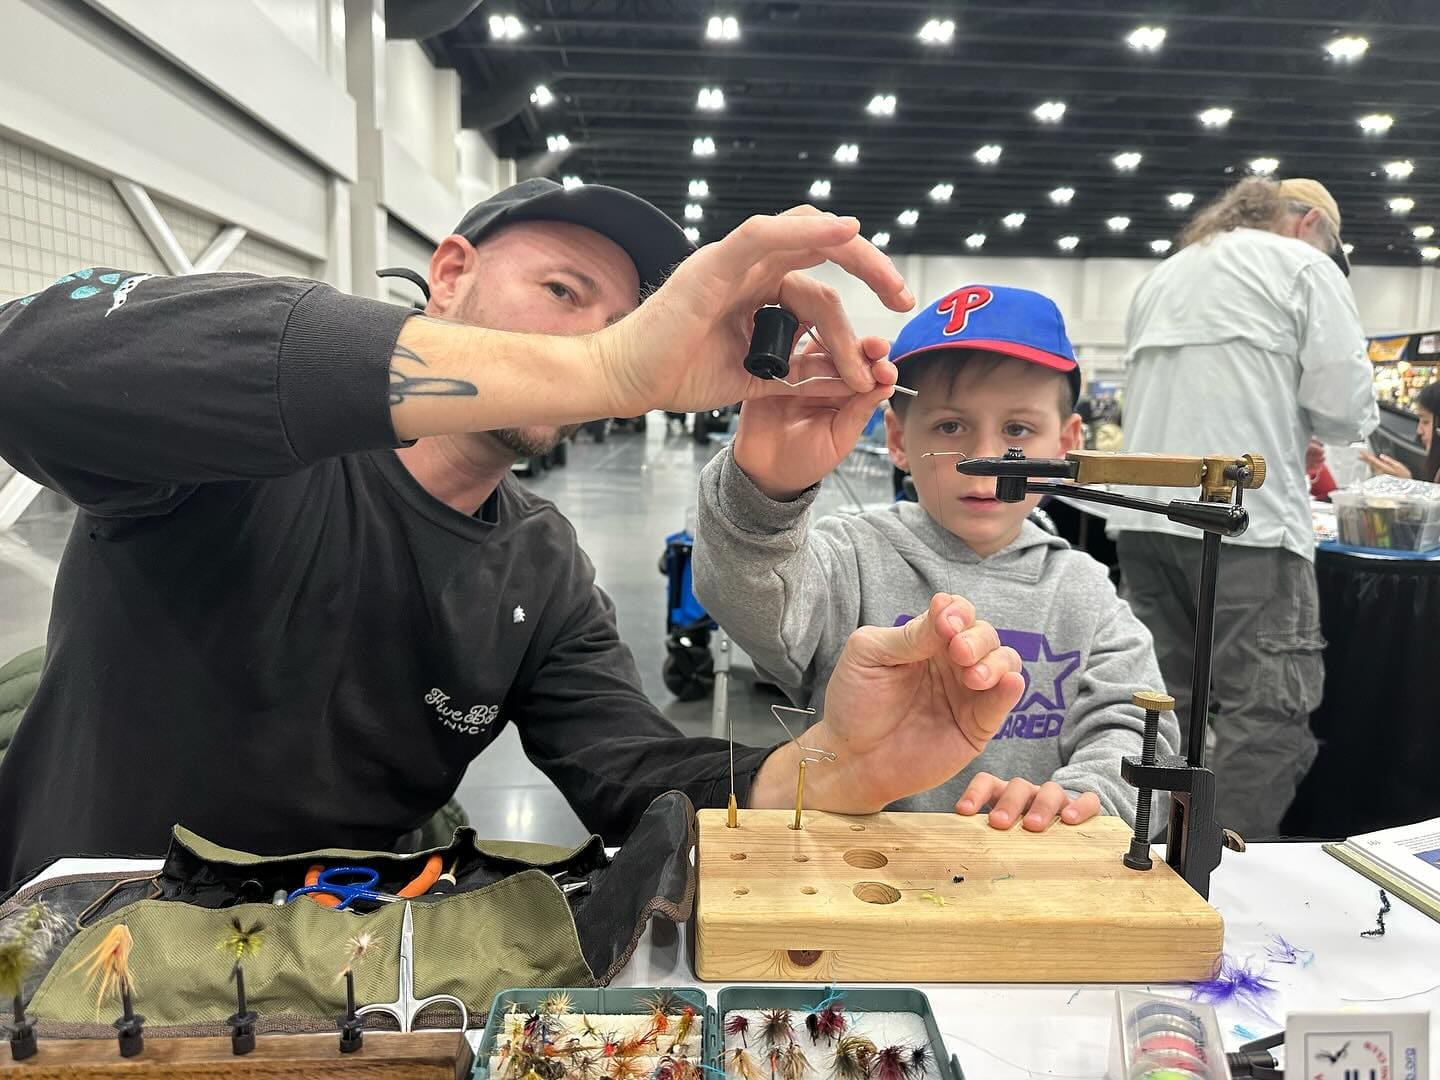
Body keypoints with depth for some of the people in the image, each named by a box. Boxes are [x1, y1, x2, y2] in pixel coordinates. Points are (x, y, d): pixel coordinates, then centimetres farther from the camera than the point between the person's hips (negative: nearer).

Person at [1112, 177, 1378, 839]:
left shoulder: (1162, 275, 24)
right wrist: (1295, 427, 17)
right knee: (1268, 710, -2)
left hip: (1141, 514, 7)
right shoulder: (1306, 267, 3)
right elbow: (1344, 406, -5)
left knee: (1162, 701, 11)